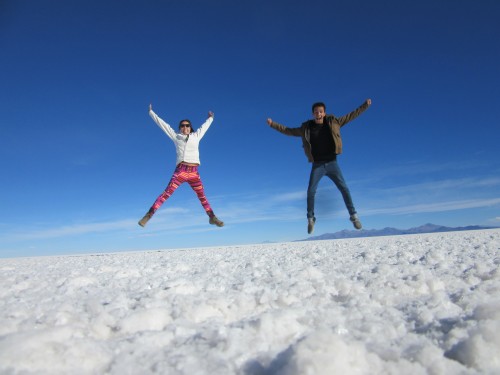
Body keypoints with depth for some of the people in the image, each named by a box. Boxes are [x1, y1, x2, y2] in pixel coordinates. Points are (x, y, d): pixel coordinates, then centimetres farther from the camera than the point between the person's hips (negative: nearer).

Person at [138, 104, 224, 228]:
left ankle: (212, 217, 15)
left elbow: (204, 126, 35)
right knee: (166, 193, -11)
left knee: (202, 196, 8)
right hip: (180, 171, -2)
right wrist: (152, 113, 25)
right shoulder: (176, 136, 12)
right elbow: (163, 124, 19)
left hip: (194, 172, 3)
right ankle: (148, 215, -12)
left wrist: (211, 118, 51)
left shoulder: (196, 136, 18)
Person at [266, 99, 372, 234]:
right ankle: (311, 219, 9)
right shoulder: (306, 128, 2)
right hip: (317, 165, 0)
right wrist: (273, 124, 4)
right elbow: (288, 131, 9)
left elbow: (351, 116, 9)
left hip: (332, 163, 0)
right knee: (311, 191, -6)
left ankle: (354, 216, 7)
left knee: (344, 189, -5)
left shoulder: (333, 122, 2)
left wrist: (365, 105, 8)